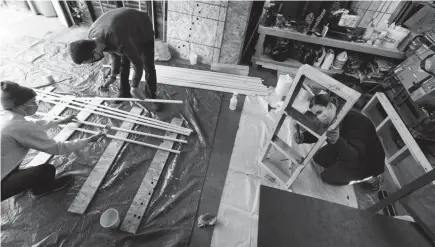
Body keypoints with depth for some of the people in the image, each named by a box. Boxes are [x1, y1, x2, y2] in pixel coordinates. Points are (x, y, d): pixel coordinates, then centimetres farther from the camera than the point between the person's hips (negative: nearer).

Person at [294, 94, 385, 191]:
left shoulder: (355, 121, -35)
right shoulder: (332, 119, -14)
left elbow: (355, 157, -41)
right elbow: (316, 132, -3)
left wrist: (337, 141, -58)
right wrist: (303, 137, -24)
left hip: (370, 163, -6)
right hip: (351, 156, 6)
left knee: (327, 176, -12)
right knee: (319, 157, -4)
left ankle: (368, 178, 8)